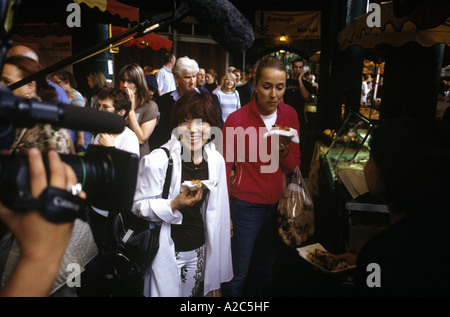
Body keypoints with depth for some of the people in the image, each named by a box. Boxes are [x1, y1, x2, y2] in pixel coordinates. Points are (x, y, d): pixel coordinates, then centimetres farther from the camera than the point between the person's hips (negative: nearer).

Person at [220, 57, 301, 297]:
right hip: (246, 207, -4)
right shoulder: (236, 120, -14)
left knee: (265, 270, 20)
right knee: (238, 275, 6)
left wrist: (284, 153, -17)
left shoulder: (289, 115, 0)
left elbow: (293, 167, 5)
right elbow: (224, 169, -7)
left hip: (277, 205, 5)